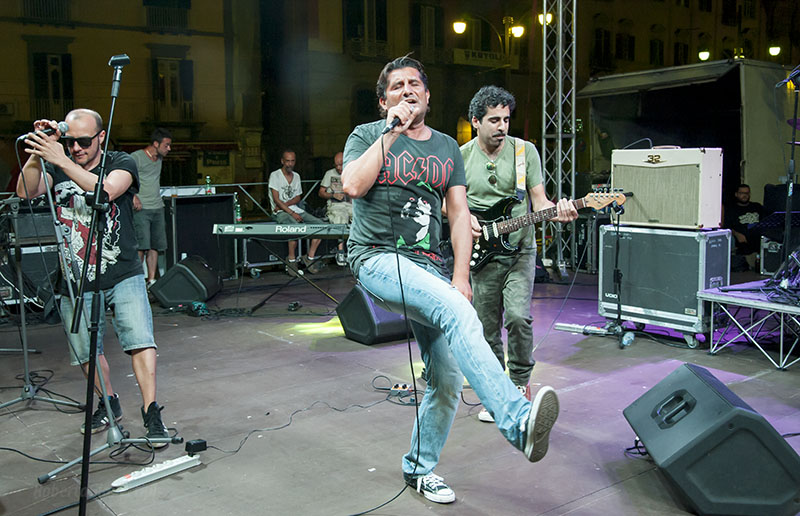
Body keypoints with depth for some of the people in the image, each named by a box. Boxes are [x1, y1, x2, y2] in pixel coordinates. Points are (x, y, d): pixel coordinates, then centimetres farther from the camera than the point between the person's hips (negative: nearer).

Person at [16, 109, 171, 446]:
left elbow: (106, 190, -23)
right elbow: (26, 193, -11)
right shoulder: (56, 167, 6)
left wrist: (59, 160, -29)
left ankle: (151, 412, -9)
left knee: (140, 340, -16)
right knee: (86, 353, 12)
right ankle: (109, 404, 33)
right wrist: (37, 152, -22)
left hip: (122, 276, -3)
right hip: (76, 281, 3)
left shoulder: (121, 164, -2)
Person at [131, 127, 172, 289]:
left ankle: (151, 280, 9)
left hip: (158, 208, 7)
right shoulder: (136, 157, -7)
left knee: (155, 246, 5)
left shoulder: (159, 159, 17)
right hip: (140, 209, -7)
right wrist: (133, 196, -23)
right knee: (141, 245, -13)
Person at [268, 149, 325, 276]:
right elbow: (276, 199, -10)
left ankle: (310, 257, -11)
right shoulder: (275, 175, -2)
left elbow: (298, 198, 12)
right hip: (281, 212, -6)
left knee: (320, 224, -14)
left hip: (296, 209, 6)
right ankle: (291, 259, -21)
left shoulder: (296, 176, 17)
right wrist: (291, 213, -19)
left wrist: (285, 204, -9)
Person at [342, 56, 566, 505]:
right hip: (378, 259, -4)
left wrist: (460, 277, -2)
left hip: (429, 267, 5)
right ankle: (517, 421, -38)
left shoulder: (447, 148, 17)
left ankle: (420, 467, 20)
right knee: (457, 313, -32)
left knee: (447, 380, -1)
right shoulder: (367, 136, 7)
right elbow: (352, 185, -14)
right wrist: (392, 132, -10)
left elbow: (460, 214, 10)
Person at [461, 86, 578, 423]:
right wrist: (464, 216, -8)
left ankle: (520, 384, 6)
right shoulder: (461, 157, 2)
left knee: (518, 316, -17)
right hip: (481, 255, 1)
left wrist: (556, 211, -21)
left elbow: (539, 201, -1)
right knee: (487, 329, 5)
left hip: (519, 251, -1)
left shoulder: (525, 151, 0)